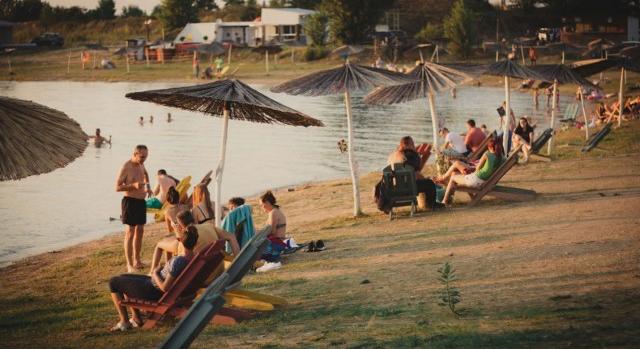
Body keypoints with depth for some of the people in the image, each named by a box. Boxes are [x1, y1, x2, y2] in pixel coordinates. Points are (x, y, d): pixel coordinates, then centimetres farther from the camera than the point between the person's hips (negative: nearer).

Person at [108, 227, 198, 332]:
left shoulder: (178, 261, -35)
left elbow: (165, 287, -30)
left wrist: (155, 274, -14)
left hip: (154, 292, -9)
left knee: (113, 282, 10)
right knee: (123, 278, 27)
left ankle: (124, 322, 14)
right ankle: (136, 318, 27)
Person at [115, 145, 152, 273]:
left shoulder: (140, 164, 9)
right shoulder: (126, 167, -15)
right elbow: (117, 187, -16)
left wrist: (148, 186, 17)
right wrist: (133, 185, -28)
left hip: (141, 201, 8)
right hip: (130, 201, -8)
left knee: (140, 231, 13)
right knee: (130, 233, -8)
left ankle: (137, 260, 24)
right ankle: (129, 264, -7)